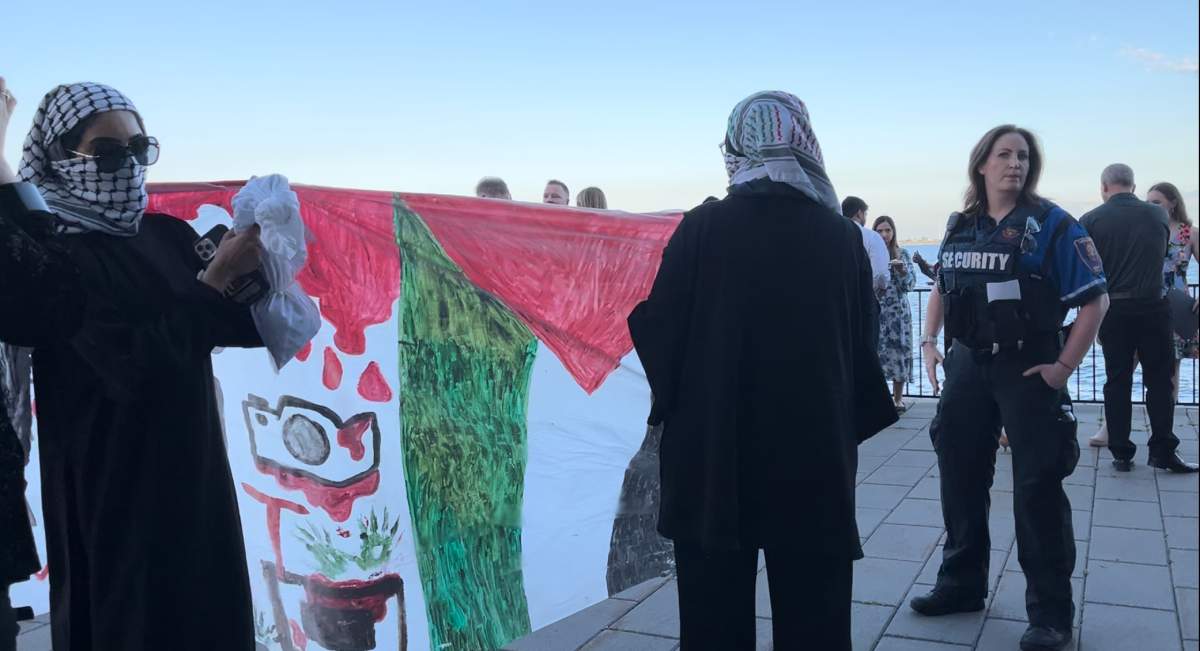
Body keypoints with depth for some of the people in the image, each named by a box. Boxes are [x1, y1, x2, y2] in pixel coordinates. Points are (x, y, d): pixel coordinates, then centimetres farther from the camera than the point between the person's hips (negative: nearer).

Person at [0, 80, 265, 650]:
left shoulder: (169, 237, 6)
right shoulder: (49, 257, -12)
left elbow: (237, 324, 5)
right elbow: (136, 366, -24)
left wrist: (247, 271, -14)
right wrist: (217, 276, -21)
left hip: (195, 477, 6)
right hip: (113, 493, -6)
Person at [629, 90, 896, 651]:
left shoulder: (701, 228, -8)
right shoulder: (842, 236, 0)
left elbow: (660, 331, -6)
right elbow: (860, 348, 6)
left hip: (712, 456, -1)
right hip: (816, 456, 2)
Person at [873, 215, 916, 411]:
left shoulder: (903, 254, 6)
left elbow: (910, 285, 1)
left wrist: (901, 270, -15)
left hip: (898, 312, 1)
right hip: (874, 311, -1)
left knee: (899, 351, 0)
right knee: (875, 352, -5)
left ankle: (898, 397, 12)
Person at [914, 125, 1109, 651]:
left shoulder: (1052, 225, -8)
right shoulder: (960, 226, 7)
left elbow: (1095, 298, -10)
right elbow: (942, 289, 20)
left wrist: (1065, 365, -14)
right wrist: (929, 342, 9)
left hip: (1028, 369, -5)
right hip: (967, 365, 5)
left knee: (1036, 488, -1)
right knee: (960, 476, 12)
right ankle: (962, 585, 29)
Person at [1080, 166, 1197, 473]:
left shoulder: (1091, 220, -6)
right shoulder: (1159, 215, 1)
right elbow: (1161, 253, 16)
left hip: (1112, 309, 0)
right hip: (1153, 307, 0)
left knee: (1117, 381, 6)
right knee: (1159, 380, 8)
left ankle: (1121, 453, 9)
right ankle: (1163, 450, 7)